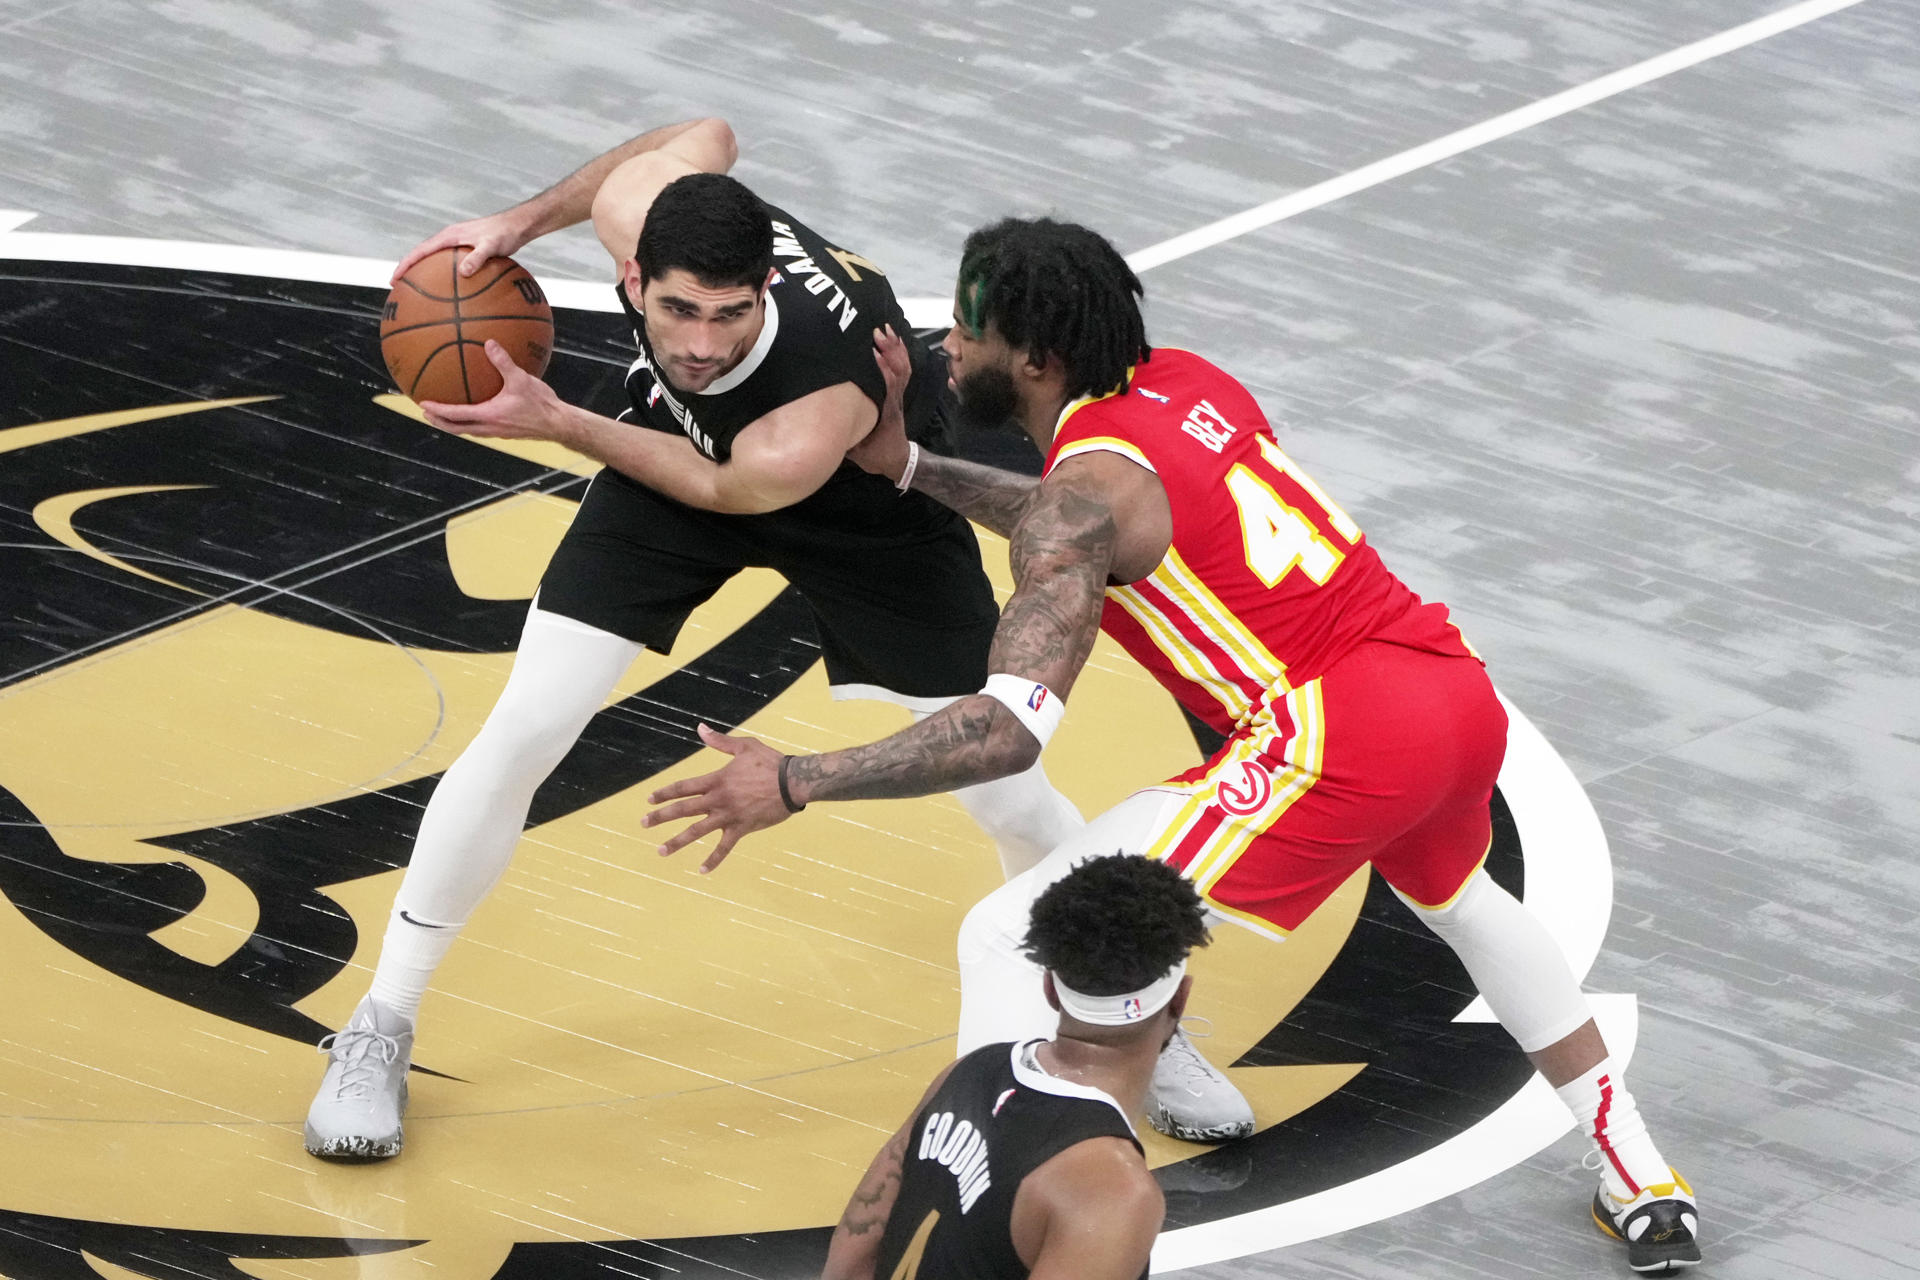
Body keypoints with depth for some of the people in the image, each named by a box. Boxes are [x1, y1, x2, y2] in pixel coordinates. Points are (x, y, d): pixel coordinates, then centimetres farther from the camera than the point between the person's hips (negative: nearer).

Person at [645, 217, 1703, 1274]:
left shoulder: (1085, 485, -9)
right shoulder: (1182, 381, 15)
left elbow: (1011, 729, -19)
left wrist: (791, 785, -18)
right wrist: (907, 466, 29)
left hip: (1334, 743, -9)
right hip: (1458, 691, 9)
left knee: (1007, 943, -6)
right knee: (1458, 897, 43)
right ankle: (1639, 1181, 47)